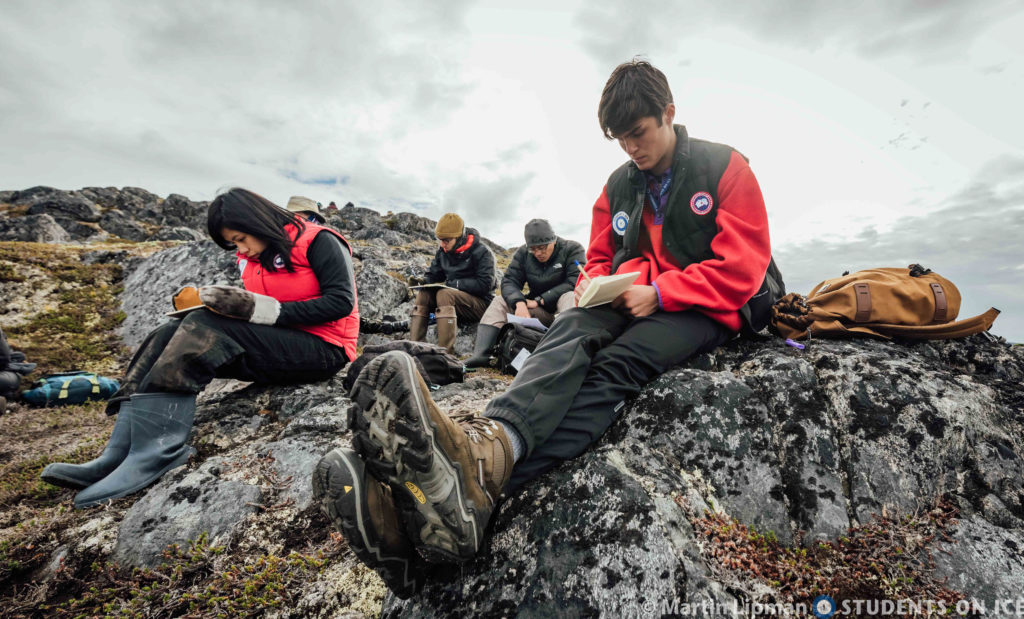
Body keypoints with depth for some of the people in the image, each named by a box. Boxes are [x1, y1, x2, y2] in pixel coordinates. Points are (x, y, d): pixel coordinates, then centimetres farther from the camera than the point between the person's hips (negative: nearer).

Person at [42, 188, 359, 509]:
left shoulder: (318, 242, -7)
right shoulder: (251, 258, 16)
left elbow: (341, 301, -18)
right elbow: (260, 310, 18)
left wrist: (265, 310, -21)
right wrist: (233, 306, -5)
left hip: (323, 350, -7)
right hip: (275, 345, 7)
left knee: (205, 327, -23)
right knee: (169, 334, -6)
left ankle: (154, 452, -22)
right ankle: (117, 454, -15)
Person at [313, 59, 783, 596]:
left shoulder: (726, 168, 2)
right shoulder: (618, 185, 15)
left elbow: (741, 269, -7)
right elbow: (599, 259, 18)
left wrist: (658, 293, -18)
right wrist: (592, 285, -6)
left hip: (707, 308, -3)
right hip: (632, 300, 4)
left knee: (617, 363, -35)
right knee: (573, 331, -33)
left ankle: (480, 483, -55)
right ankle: (488, 441, -57)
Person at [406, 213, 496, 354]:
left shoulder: (481, 252, -12)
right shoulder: (443, 251, 8)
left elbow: (484, 284, -20)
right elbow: (433, 275, 14)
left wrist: (454, 283, -22)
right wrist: (422, 281, -10)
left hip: (480, 303, -6)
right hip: (452, 295, 6)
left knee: (444, 294, -33)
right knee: (423, 294, -19)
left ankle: (445, 352, -38)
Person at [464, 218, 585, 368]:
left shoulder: (573, 249, -8)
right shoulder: (523, 253, 3)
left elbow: (575, 283, -20)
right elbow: (509, 281, -7)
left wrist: (539, 301, -21)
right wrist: (519, 303, -29)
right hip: (538, 311, 4)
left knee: (571, 296, -36)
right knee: (500, 301, -11)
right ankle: (480, 354, -27)